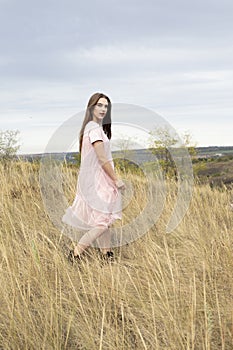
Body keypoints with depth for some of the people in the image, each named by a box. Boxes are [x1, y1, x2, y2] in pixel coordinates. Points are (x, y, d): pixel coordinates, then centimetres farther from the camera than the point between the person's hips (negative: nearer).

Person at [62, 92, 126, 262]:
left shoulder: (90, 127, 14)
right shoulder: (95, 129, -17)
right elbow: (102, 159, -20)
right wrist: (116, 179, -14)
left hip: (94, 179, 10)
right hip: (96, 180, -10)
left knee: (103, 219, 13)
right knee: (104, 220, -7)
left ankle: (107, 254, 19)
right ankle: (76, 253, -6)